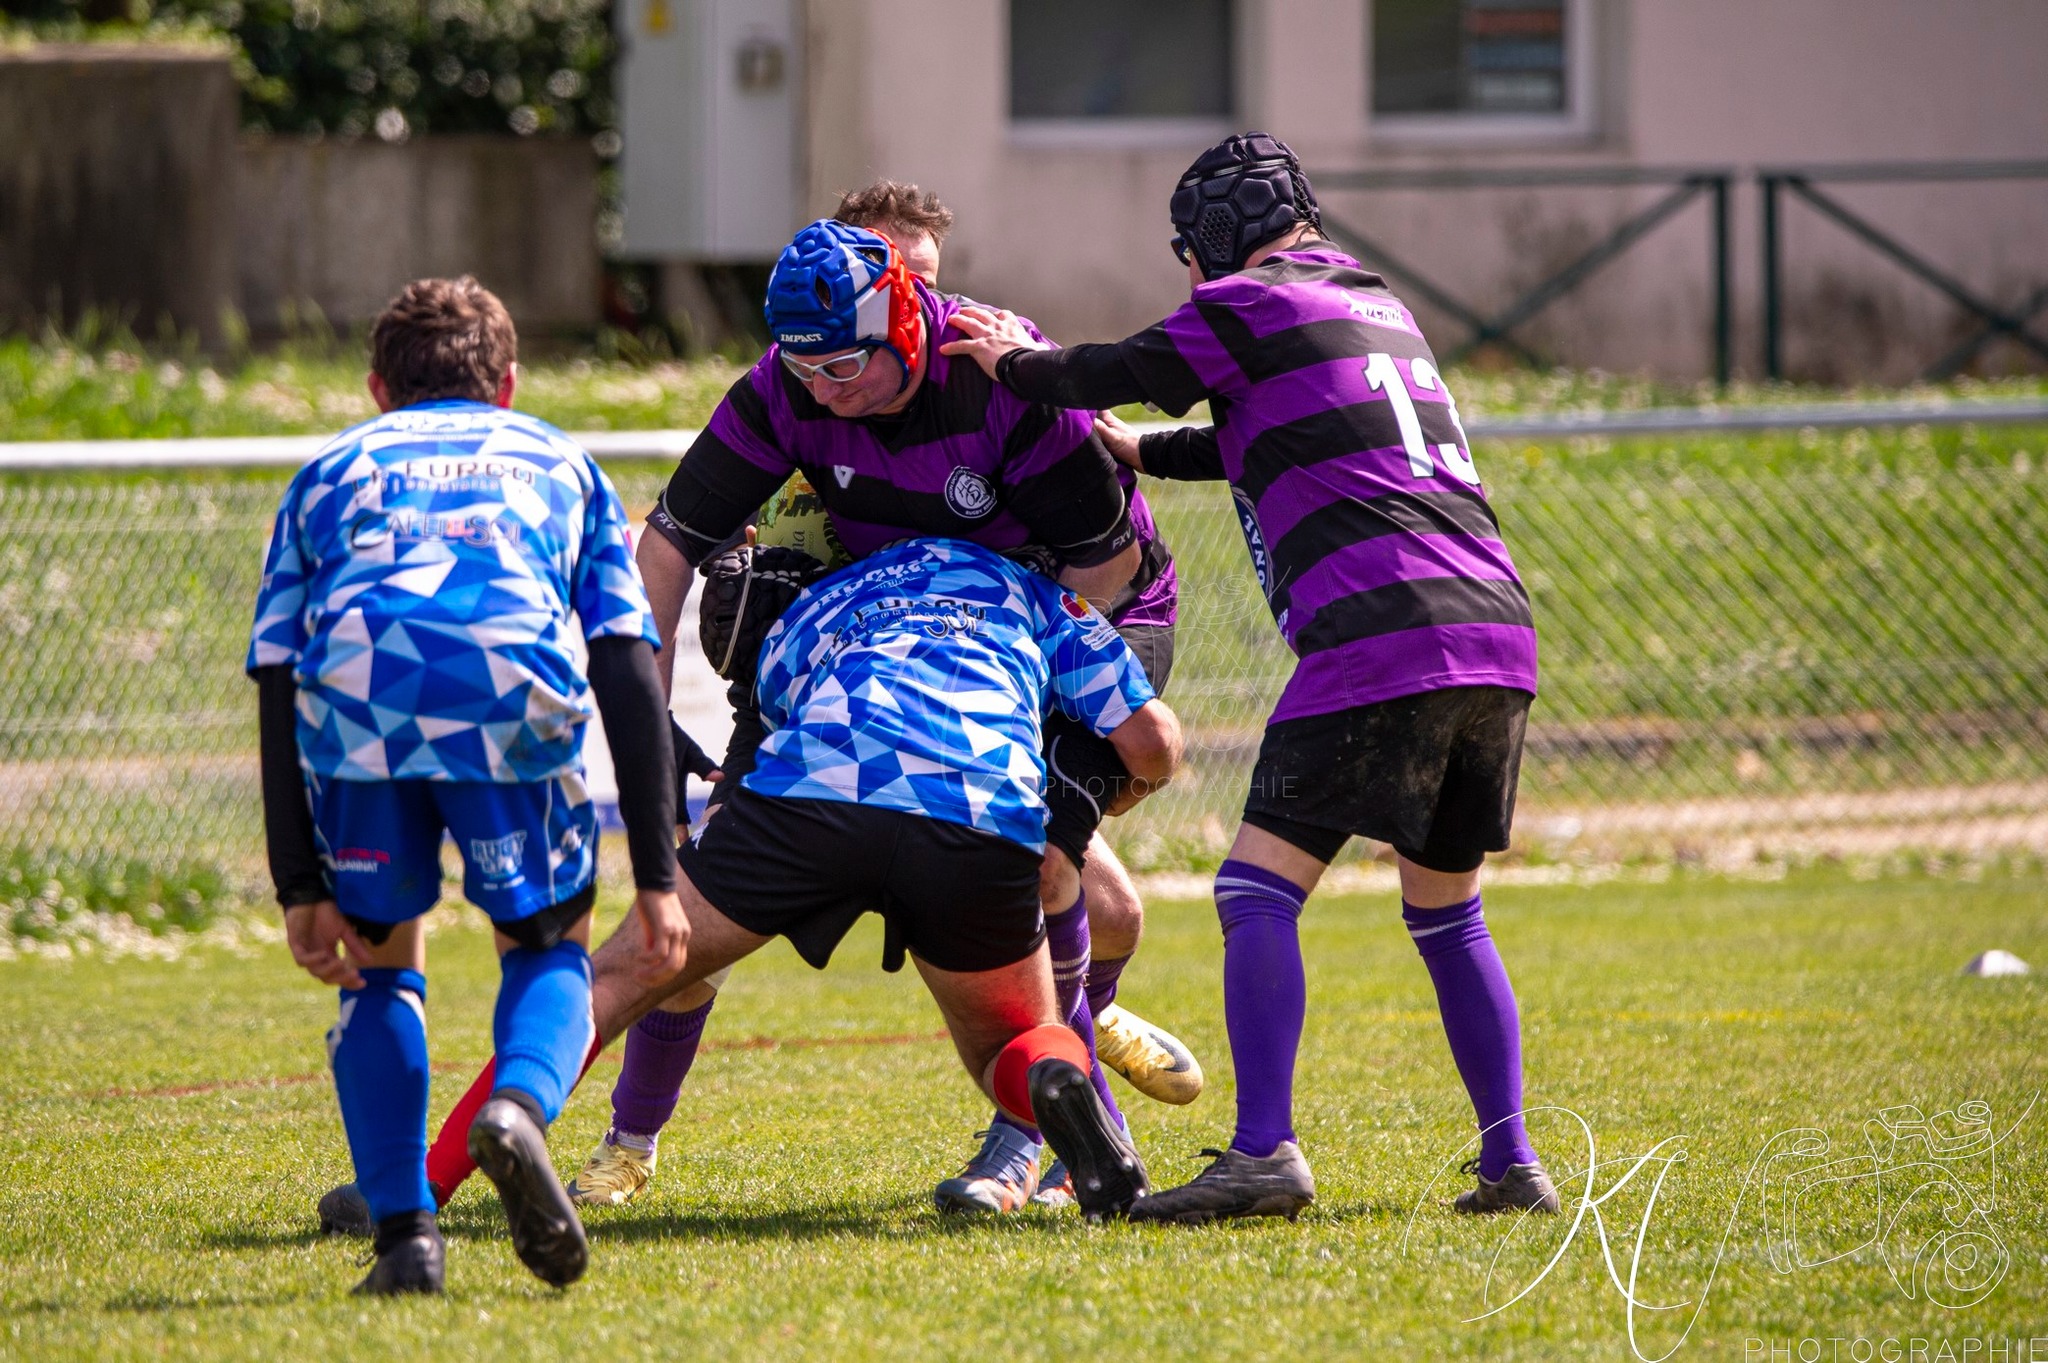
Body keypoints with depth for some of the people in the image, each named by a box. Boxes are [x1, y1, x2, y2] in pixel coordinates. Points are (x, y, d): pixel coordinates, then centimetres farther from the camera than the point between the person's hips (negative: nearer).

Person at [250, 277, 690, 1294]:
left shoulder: (333, 471, 35)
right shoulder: (558, 463, 34)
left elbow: (278, 688, 22)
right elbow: (630, 673, 21)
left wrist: (298, 887, 18)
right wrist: (656, 876, 17)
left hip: (355, 689, 1)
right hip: (514, 686, -1)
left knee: (376, 957, 23)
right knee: (548, 945, 21)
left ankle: (403, 1231, 7)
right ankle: (520, 1103, -12)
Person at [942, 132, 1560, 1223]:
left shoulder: (1246, 304, 4)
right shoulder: (1379, 308, 28)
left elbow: (1120, 376, 8)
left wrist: (1013, 365, 26)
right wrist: (1137, 453, 43)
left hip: (1377, 642, -8)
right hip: (1498, 635, 8)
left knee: (1259, 887, -7)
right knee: (1447, 912, 18)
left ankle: (1264, 1152, -20)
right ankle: (1511, 1163, 12)